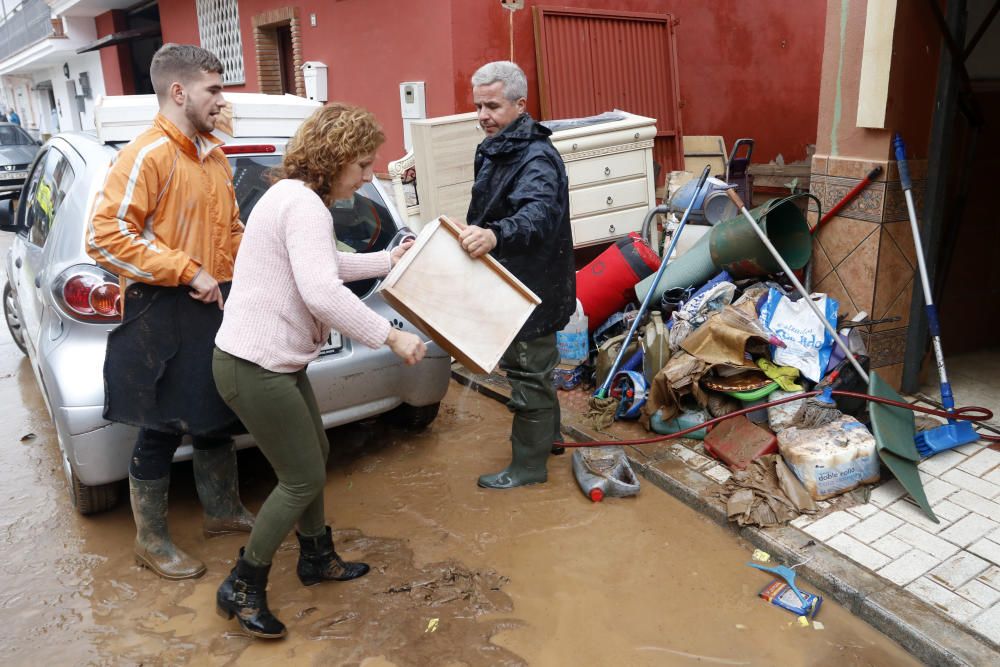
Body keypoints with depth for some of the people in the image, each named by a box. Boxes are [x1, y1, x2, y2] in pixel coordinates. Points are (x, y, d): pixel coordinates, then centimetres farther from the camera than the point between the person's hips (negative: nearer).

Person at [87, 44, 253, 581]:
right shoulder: (146, 155, -15)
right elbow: (105, 237, -21)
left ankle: (223, 511, 39)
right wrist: (188, 272, -22)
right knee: (162, 431, 5)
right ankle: (151, 541, 24)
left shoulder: (213, 157, 11)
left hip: (215, 308, 8)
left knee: (215, 419, 20)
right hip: (163, 316, -8)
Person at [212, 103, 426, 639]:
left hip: (276, 359, 11)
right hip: (255, 368, -11)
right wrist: (391, 337, -26)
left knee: (314, 455, 22)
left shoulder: (296, 197, 14)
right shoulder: (305, 205, -20)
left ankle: (317, 558, 41)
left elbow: (326, 265, 29)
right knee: (304, 479, 1)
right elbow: (321, 292, -32)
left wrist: (387, 260, 34)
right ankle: (242, 589, 18)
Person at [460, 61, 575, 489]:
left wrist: (495, 234, -59)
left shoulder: (536, 157, -23)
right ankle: (547, 434, 44)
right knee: (517, 365, 24)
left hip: (533, 290, -11)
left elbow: (539, 213, -43)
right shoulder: (495, 151, 9)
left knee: (528, 374, 2)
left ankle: (528, 466, 18)